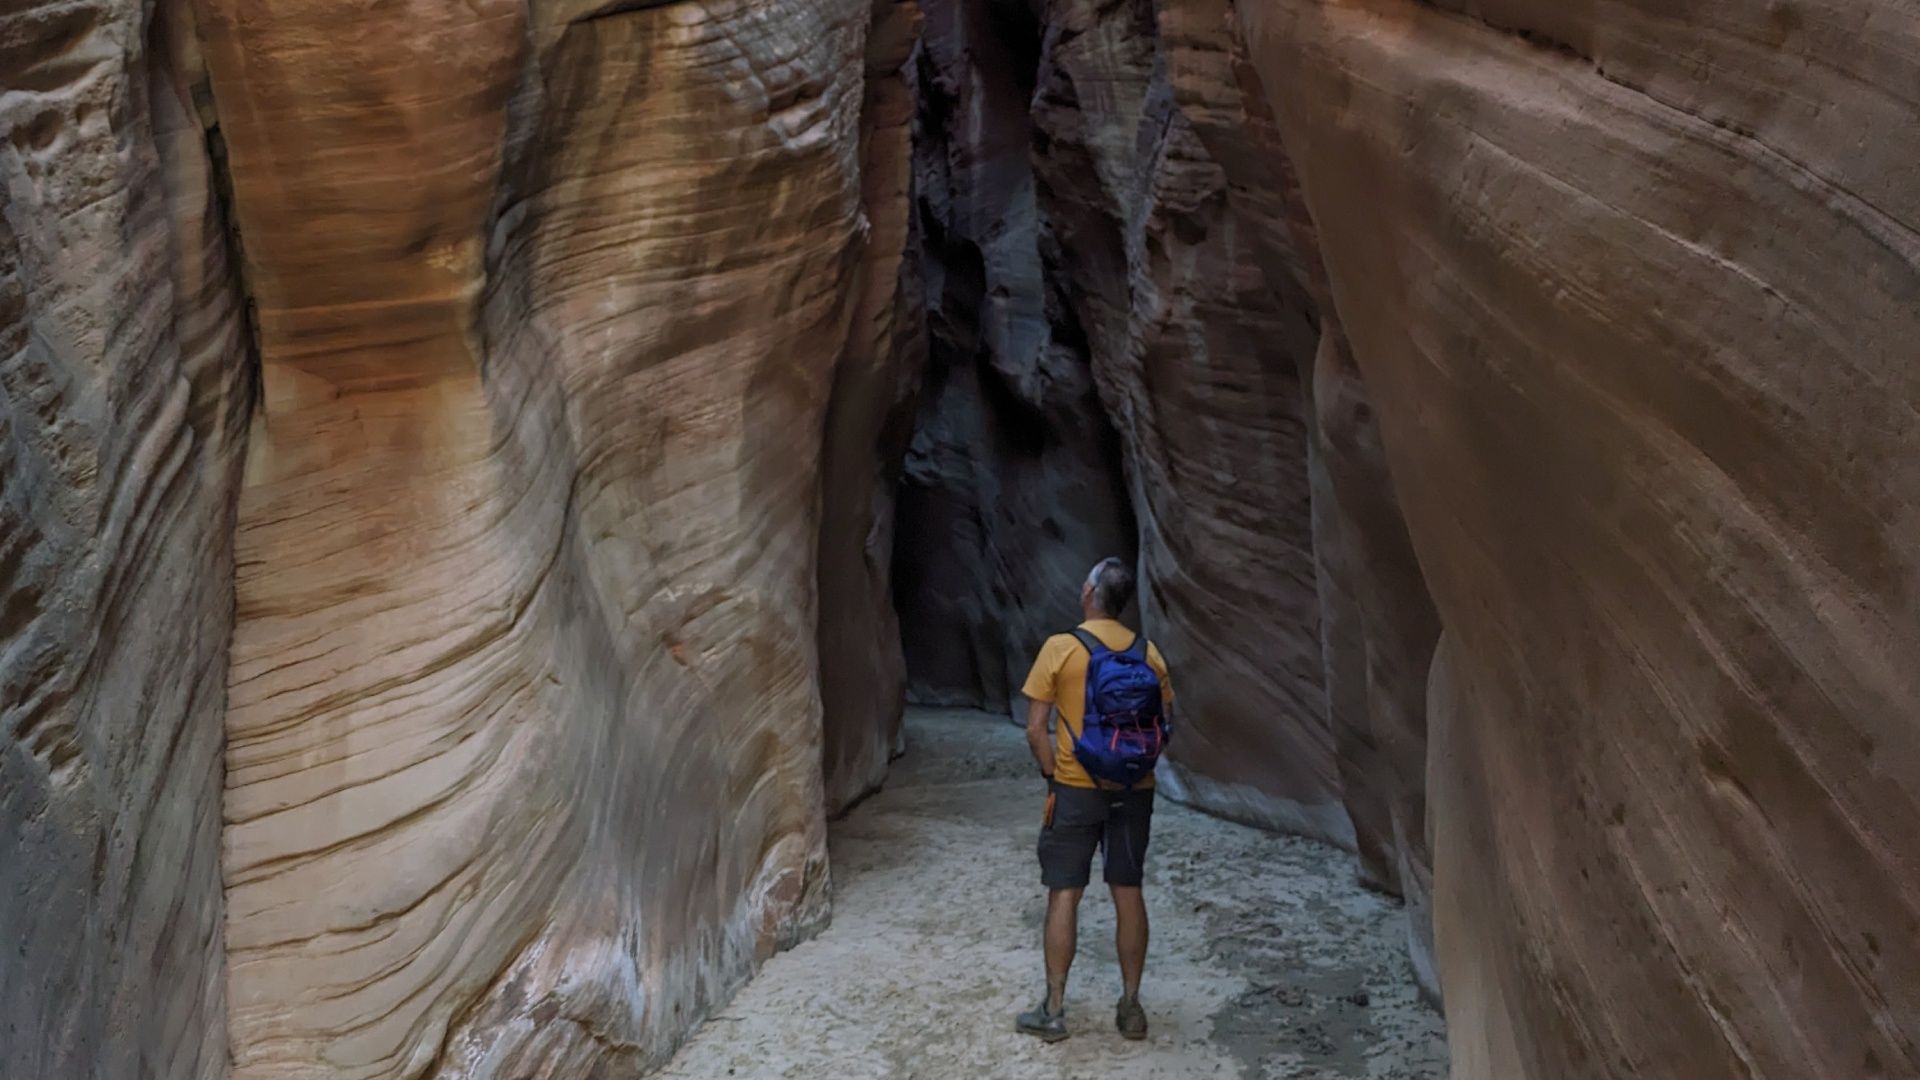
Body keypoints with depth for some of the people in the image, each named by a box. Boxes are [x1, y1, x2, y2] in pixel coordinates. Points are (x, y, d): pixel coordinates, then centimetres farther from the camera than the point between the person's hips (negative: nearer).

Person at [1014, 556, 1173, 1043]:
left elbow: (1036, 730, -10)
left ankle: (1053, 1009, 9)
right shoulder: (1148, 652, 0)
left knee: (1064, 894, 4)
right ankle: (1131, 1004, 16)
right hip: (1134, 790, 3)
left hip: (1076, 789, -3)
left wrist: (1054, 774, 3)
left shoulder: (1059, 647, -10)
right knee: (1129, 894, 11)